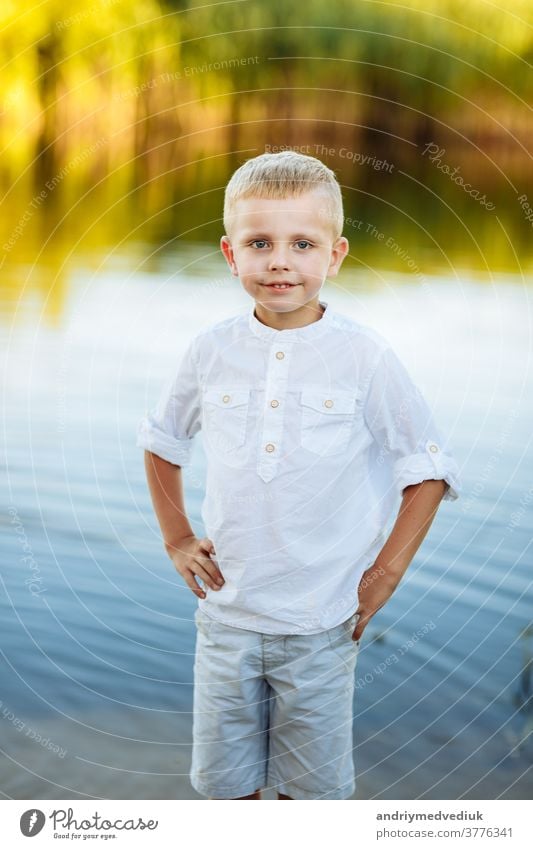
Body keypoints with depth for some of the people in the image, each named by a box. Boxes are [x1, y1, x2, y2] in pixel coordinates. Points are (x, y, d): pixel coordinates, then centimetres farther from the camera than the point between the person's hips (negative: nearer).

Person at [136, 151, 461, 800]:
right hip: (227, 614, 2)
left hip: (321, 624, -2)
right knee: (224, 781, 15)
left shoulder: (364, 357, -10)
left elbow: (429, 471, -3)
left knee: (312, 786, 13)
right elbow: (160, 442, 15)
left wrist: (387, 571, -8)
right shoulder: (212, 350, -2)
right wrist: (176, 538, 8)